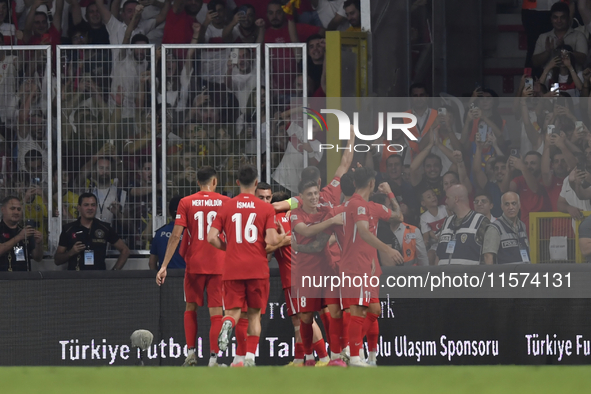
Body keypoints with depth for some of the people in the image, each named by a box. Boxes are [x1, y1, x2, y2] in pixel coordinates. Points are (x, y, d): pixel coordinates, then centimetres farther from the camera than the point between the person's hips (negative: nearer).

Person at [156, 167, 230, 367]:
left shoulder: (186, 203, -1)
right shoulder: (225, 202, 1)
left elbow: (175, 236, -5)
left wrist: (164, 266, -3)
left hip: (194, 265, 0)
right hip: (218, 265, 0)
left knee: (191, 308, 16)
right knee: (216, 312, 2)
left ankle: (191, 352, 7)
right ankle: (213, 358, -5)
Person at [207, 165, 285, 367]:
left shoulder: (226, 207, 5)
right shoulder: (266, 209, 0)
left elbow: (212, 238, -2)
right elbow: (272, 240, -8)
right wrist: (282, 236, 15)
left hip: (232, 269, 0)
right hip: (258, 269, 0)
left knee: (233, 311, 3)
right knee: (254, 314, 12)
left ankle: (228, 323, -34)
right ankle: (250, 358, 5)